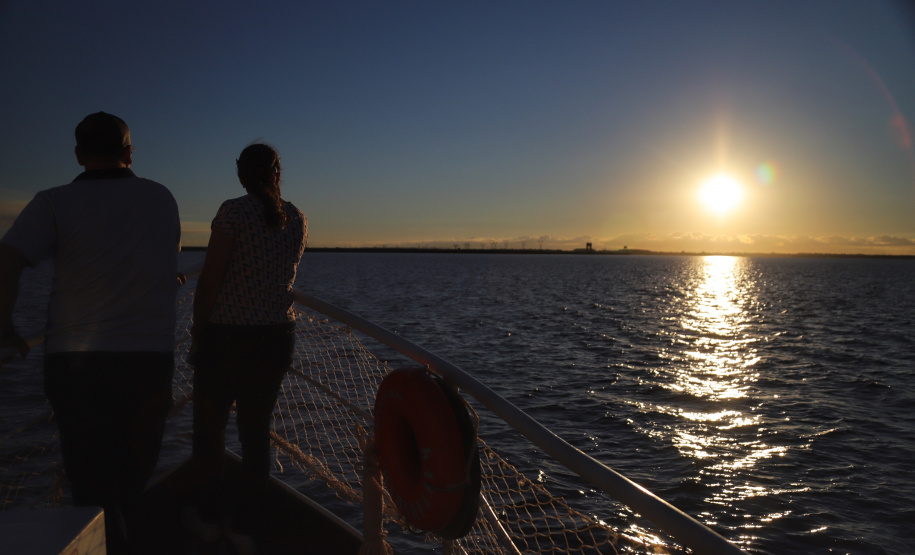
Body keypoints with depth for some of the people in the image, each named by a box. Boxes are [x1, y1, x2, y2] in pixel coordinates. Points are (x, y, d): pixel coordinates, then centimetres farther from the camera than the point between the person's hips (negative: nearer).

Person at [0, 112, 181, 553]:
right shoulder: (162, 198, 4)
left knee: (93, 485, 9)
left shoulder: (55, 203, -4)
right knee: (135, 474, 21)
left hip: (76, 362, -1)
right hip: (150, 358, 2)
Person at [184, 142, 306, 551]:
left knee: (210, 425, 14)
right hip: (278, 337, 5)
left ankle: (208, 514, 27)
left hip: (226, 334, -4)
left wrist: (197, 333, -1)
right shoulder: (297, 220, 5)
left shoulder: (234, 211, -12)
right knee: (257, 429, 11)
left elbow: (210, 279, -13)